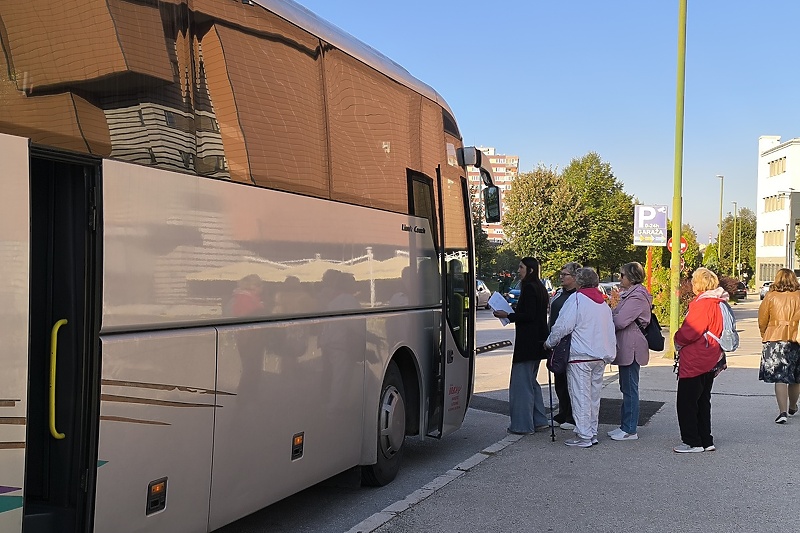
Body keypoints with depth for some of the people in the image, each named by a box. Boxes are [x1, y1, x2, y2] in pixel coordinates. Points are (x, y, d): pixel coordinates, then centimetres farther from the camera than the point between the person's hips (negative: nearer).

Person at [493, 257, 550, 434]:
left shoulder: (529, 288, -15)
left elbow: (529, 316, -21)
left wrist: (508, 315, -12)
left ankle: (522, 425, -1)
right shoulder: (540, 289, 16)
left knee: (521, 382, -5)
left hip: (527, 342, -11)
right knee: (531, 381, 18)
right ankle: (539, 420, 21)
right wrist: (514, 313, 18)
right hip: (537, 342, 11)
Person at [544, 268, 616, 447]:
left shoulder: (576, 299, -10)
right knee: (594, 395, 14)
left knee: (581, 396, -4)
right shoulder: (604, 303, 14)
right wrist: (610, 355, 20)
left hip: (580, 357, -8)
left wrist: (549, 342, 2)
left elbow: (562, 326, -13)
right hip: (600, 357, 8)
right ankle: (592, 433, 20)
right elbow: (611, 332, 16)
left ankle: (583, 437, -2)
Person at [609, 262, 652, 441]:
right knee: (626, 388, 15)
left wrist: (608, 315, -3)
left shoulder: (637, 297, -16)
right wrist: (612, 311, 1)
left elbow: (620, 321, -22)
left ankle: (630, 430, 2)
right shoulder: (628, 294, 17)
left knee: (630, 389, -4)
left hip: (631, 349, -10)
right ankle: (625, 426, 22)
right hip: (625, 347, 10)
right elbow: (619, 318, 19)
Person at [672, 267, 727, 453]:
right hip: (709, 362, 10)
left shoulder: (703, 304, -19)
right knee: (702, 402, 16)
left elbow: (690, 332, -21)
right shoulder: (718, 303, 10)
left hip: (694, 363, -10)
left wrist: (677, 340, -2)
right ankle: (706, 441, 21)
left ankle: (693, 442, 2)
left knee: (687, 403, -1)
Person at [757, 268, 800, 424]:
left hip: (775, 340, -2)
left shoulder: (771, 296, -3)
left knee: (779, 377, -2)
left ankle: (782, 412, -11)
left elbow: (762, 320, 0)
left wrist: (764, 335, 16)